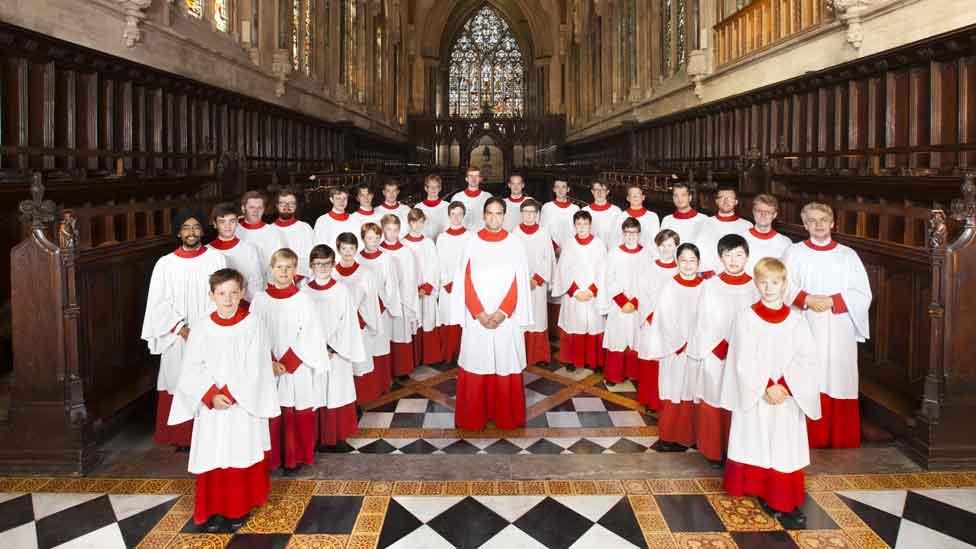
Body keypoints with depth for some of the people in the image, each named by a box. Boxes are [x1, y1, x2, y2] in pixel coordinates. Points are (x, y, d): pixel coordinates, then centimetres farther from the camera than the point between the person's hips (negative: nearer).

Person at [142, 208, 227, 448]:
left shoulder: (216, 259, 0)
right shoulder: (165, 264, 3)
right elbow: (160, 303, 1)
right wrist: (181, 328, -10)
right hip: (177, 339, 1)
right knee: (180, 386, 4)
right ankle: (183, 438, 15)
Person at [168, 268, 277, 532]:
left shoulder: (252, 325, -7)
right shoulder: (202, 327, 0)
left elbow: (254, 369, -10)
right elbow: (192, 369, -2)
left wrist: (230, 395, -16)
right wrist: (211, 396, -15)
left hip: (244, 406, -2)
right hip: (211, 408, 2)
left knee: (242, 457, 7)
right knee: (212, 459, 6)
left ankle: (240, 508, 21)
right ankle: (215, 509, 21)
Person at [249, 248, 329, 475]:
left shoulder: (303, 300, -3)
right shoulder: (260, 300, 1)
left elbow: (309, 336, -5)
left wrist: (287, 363, -11)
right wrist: (271, 363, -12)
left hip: (297, 369, -1)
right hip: (268, 369, 1)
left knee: (296, 416, 3)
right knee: (271, 415, 4)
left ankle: (294, 459, 18)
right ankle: (271, 459, 20)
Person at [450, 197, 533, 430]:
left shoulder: (514, 244, 2)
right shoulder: (472, 243, 2)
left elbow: (519, 282, -2)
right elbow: (466, 281, -1)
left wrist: (502, 312, -13)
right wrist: (479, 313, -11)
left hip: (506, 317, 0)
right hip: (476, 317, 0)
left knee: (505, 364, 5)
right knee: (476, 365, 4)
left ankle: (506, 416, 19)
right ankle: (473, 416, 17)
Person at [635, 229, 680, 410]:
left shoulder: (680, 271, 0)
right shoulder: (648, 269, 1)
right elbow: (642, 296, 1)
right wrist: (652, 317, -9)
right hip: (650, 324, 1)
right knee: (649, 363, 5)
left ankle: (664, 401, 12)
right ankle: (648, 400, 18)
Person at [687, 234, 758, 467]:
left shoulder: (756, 287, 0)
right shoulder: (710, 286, -2)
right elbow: (704, 325, 0)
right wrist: (725, 351, -6)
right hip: (715, 359, 0)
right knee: (714, 409, 6)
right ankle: (715, 452, 22)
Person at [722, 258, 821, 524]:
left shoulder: (796, 319, 1)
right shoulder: (746, 317, -5)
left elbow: (807, 358, -5)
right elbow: (744, 361, -9)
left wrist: (784, 385, -16)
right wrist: (767, 388, -15)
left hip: (789, 397, 1)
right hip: (755, 396, -1)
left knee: (787, 449, 4)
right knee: (757, 445, 7)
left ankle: (786, 500, 14)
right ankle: (762, 492, 23)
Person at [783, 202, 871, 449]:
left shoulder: (848, 255, 7)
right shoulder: (795, 253, 6)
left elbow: (863, 294, 2)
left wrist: (832, 301, -12)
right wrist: (807, 299, -16)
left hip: (839, 330, 1)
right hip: (805, 329, 0)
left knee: (838, 381, 2)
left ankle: (840, 440, 13)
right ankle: (809, 439, 10)